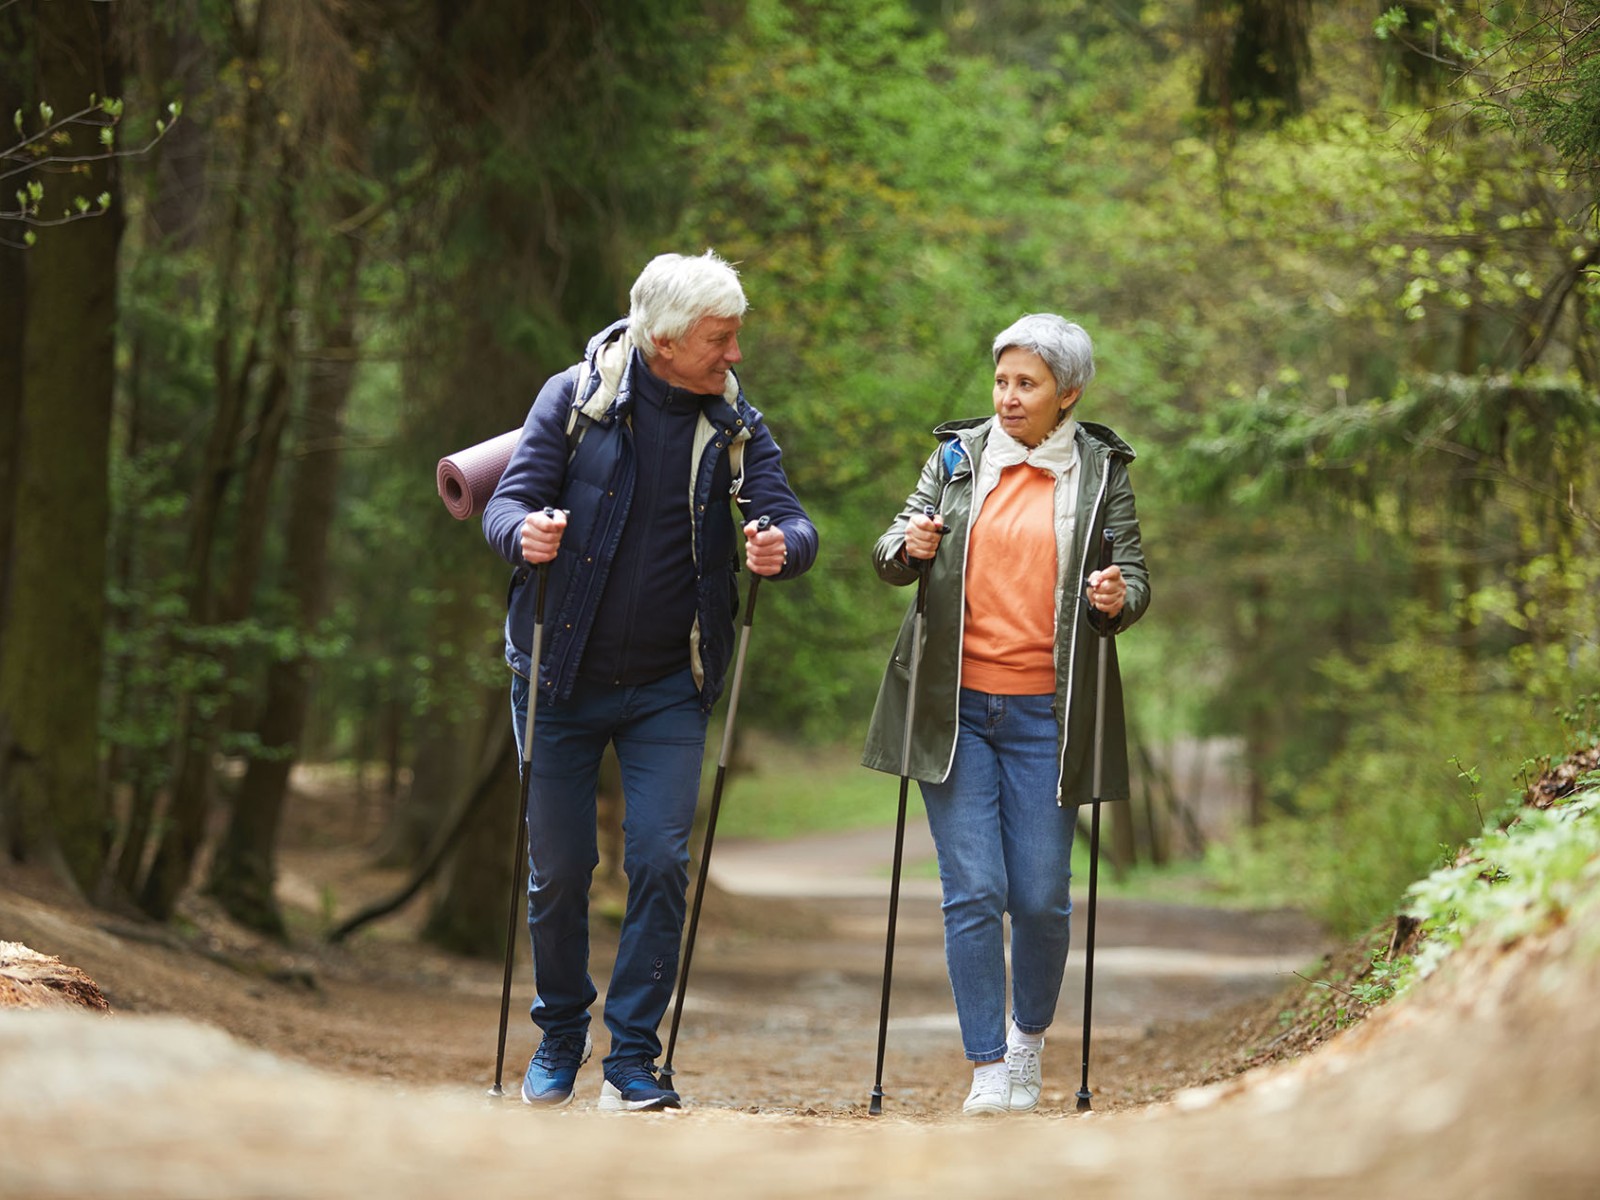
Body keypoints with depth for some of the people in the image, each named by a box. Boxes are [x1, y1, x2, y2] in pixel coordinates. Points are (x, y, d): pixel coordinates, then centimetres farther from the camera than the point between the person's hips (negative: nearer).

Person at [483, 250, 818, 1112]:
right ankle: (559, 1038, 27)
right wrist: (524, 534, -34)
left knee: (661, 861, -9)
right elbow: (509, 501, -10)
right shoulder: (574, 399, -7)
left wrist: (781, 547, -34)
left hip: (667, 686, 1)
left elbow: (793, 522, -10)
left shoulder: (735, 426, -2)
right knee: (558, 870, 5)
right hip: (562, 677, -1)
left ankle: (632, 1060, 1)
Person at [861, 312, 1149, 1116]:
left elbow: (1136, 575, 2)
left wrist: (1117, 599, -21)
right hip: (956, 706, 1)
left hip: (1044, 713, -1)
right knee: (973, 891, -5)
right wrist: (908, 550, -16)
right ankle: (988, 1069, 4)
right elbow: (890, 554, 8)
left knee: (1041, 897, 1)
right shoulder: (957, 456, 7)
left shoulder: (1100, 471, 4)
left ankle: (1030, 1037, 27)